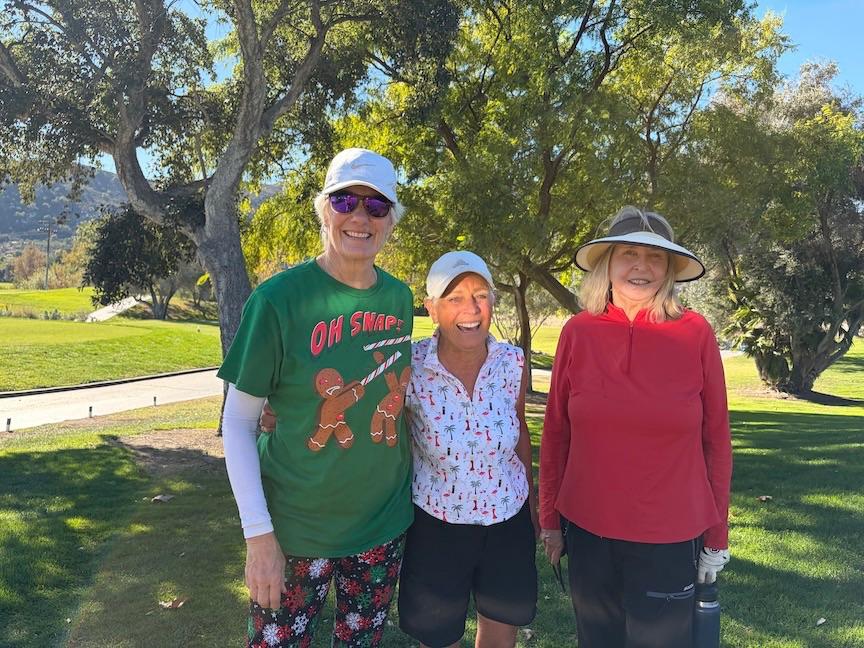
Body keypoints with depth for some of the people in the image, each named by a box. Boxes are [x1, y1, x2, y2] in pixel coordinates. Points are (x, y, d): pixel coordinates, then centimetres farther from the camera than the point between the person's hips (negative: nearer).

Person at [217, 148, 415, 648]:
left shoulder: (399, 298, -2)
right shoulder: (279, 298, -16)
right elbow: (237, 423, -11)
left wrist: (410, 488, 9)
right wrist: (259, 535, -14)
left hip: (385, 521, 4)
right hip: (296, 526, -4)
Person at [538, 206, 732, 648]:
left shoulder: (695, 333, -9)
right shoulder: (578, 332, -6)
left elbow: (715, 439, -3)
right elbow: (555, 432, 0)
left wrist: (717, 536, 1)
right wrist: (549, 518, 4)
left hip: (670, 536, -1)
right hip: (587, 529, 2)